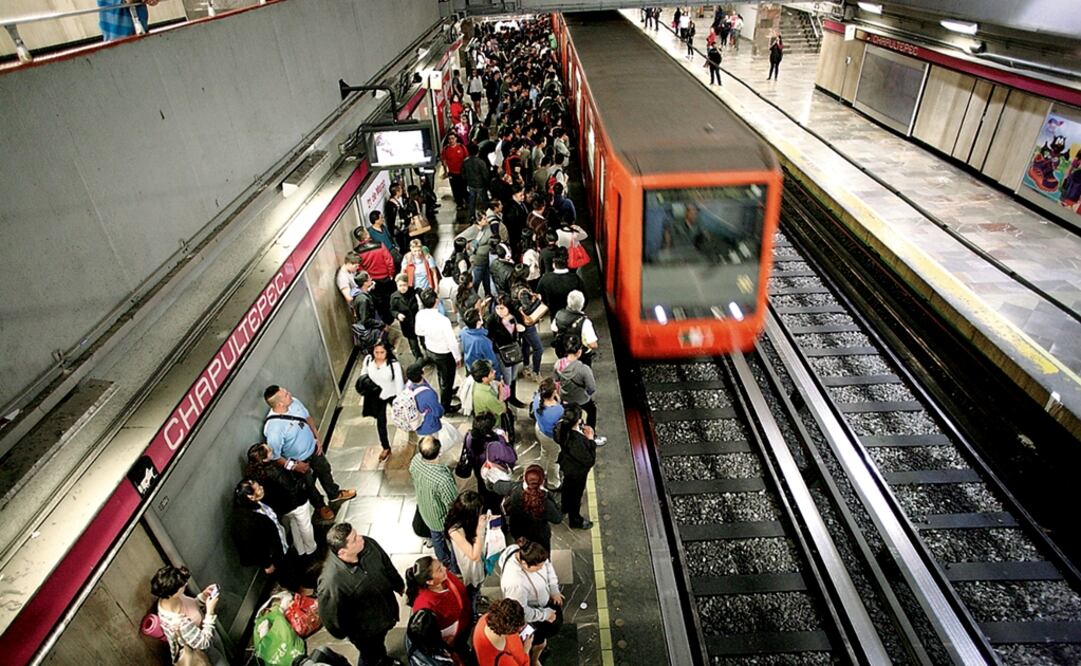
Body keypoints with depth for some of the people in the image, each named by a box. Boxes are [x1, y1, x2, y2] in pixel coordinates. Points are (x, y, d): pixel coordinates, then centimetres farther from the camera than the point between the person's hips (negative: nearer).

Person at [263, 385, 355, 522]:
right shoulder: (273, 428, -41)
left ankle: (334, 494, 58)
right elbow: (274, 457, -28)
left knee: (325, 470, 29)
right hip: (299, 461, -6)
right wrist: (293, 466, -19)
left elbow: (307, 418, 0)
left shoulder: (294, 402, -21)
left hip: (313, 448, 6)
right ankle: (320, 506, 52)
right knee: (309, 485, 22)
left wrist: (317, 438, 2)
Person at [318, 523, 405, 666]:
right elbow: (330, 616, -24)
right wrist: (350, 635, -8)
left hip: (385, 611, 5)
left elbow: (388, 567, -4)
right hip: (365, 630, -5)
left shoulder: (368, 544, -25)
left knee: (380, 642, 36)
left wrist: (400, 587, 10)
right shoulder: (331, 581, -42)